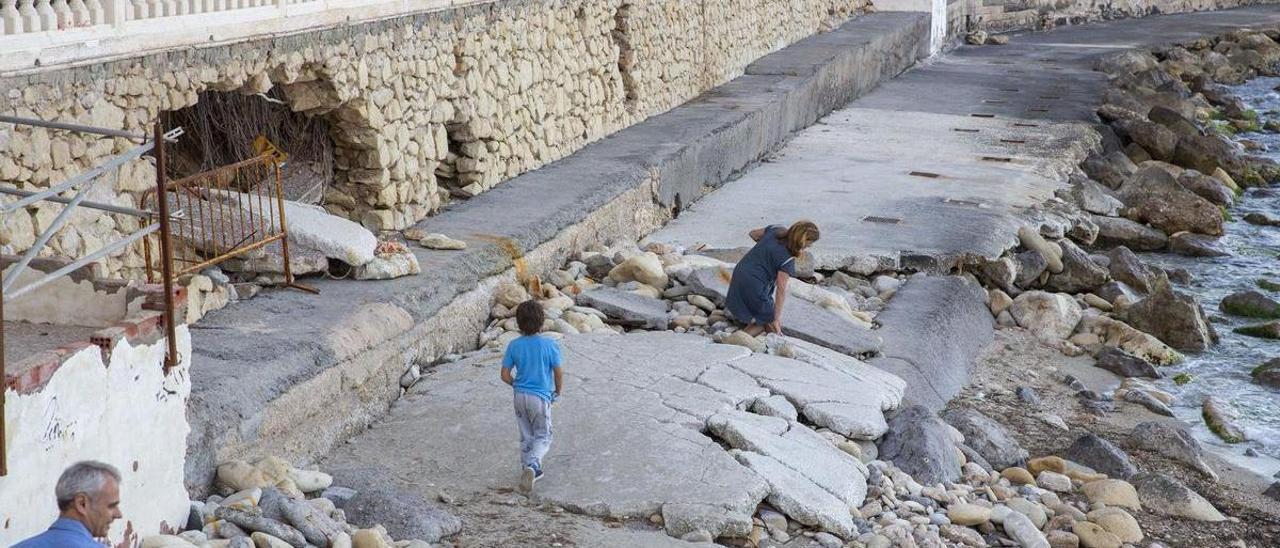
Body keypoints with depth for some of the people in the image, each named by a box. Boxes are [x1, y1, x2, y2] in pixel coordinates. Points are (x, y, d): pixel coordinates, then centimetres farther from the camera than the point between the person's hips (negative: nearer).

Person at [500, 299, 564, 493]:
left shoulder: (514, 346, -6)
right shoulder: (549, 345, -14)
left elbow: (505, 375, -3)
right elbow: (558, 374, -8)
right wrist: (558, 392, 11)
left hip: (520, 396, 3)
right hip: (541, 397, -3)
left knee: (526, 437, 17)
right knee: (543, 437, 8)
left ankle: (532, 470, 24)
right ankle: (532, 466, -16)